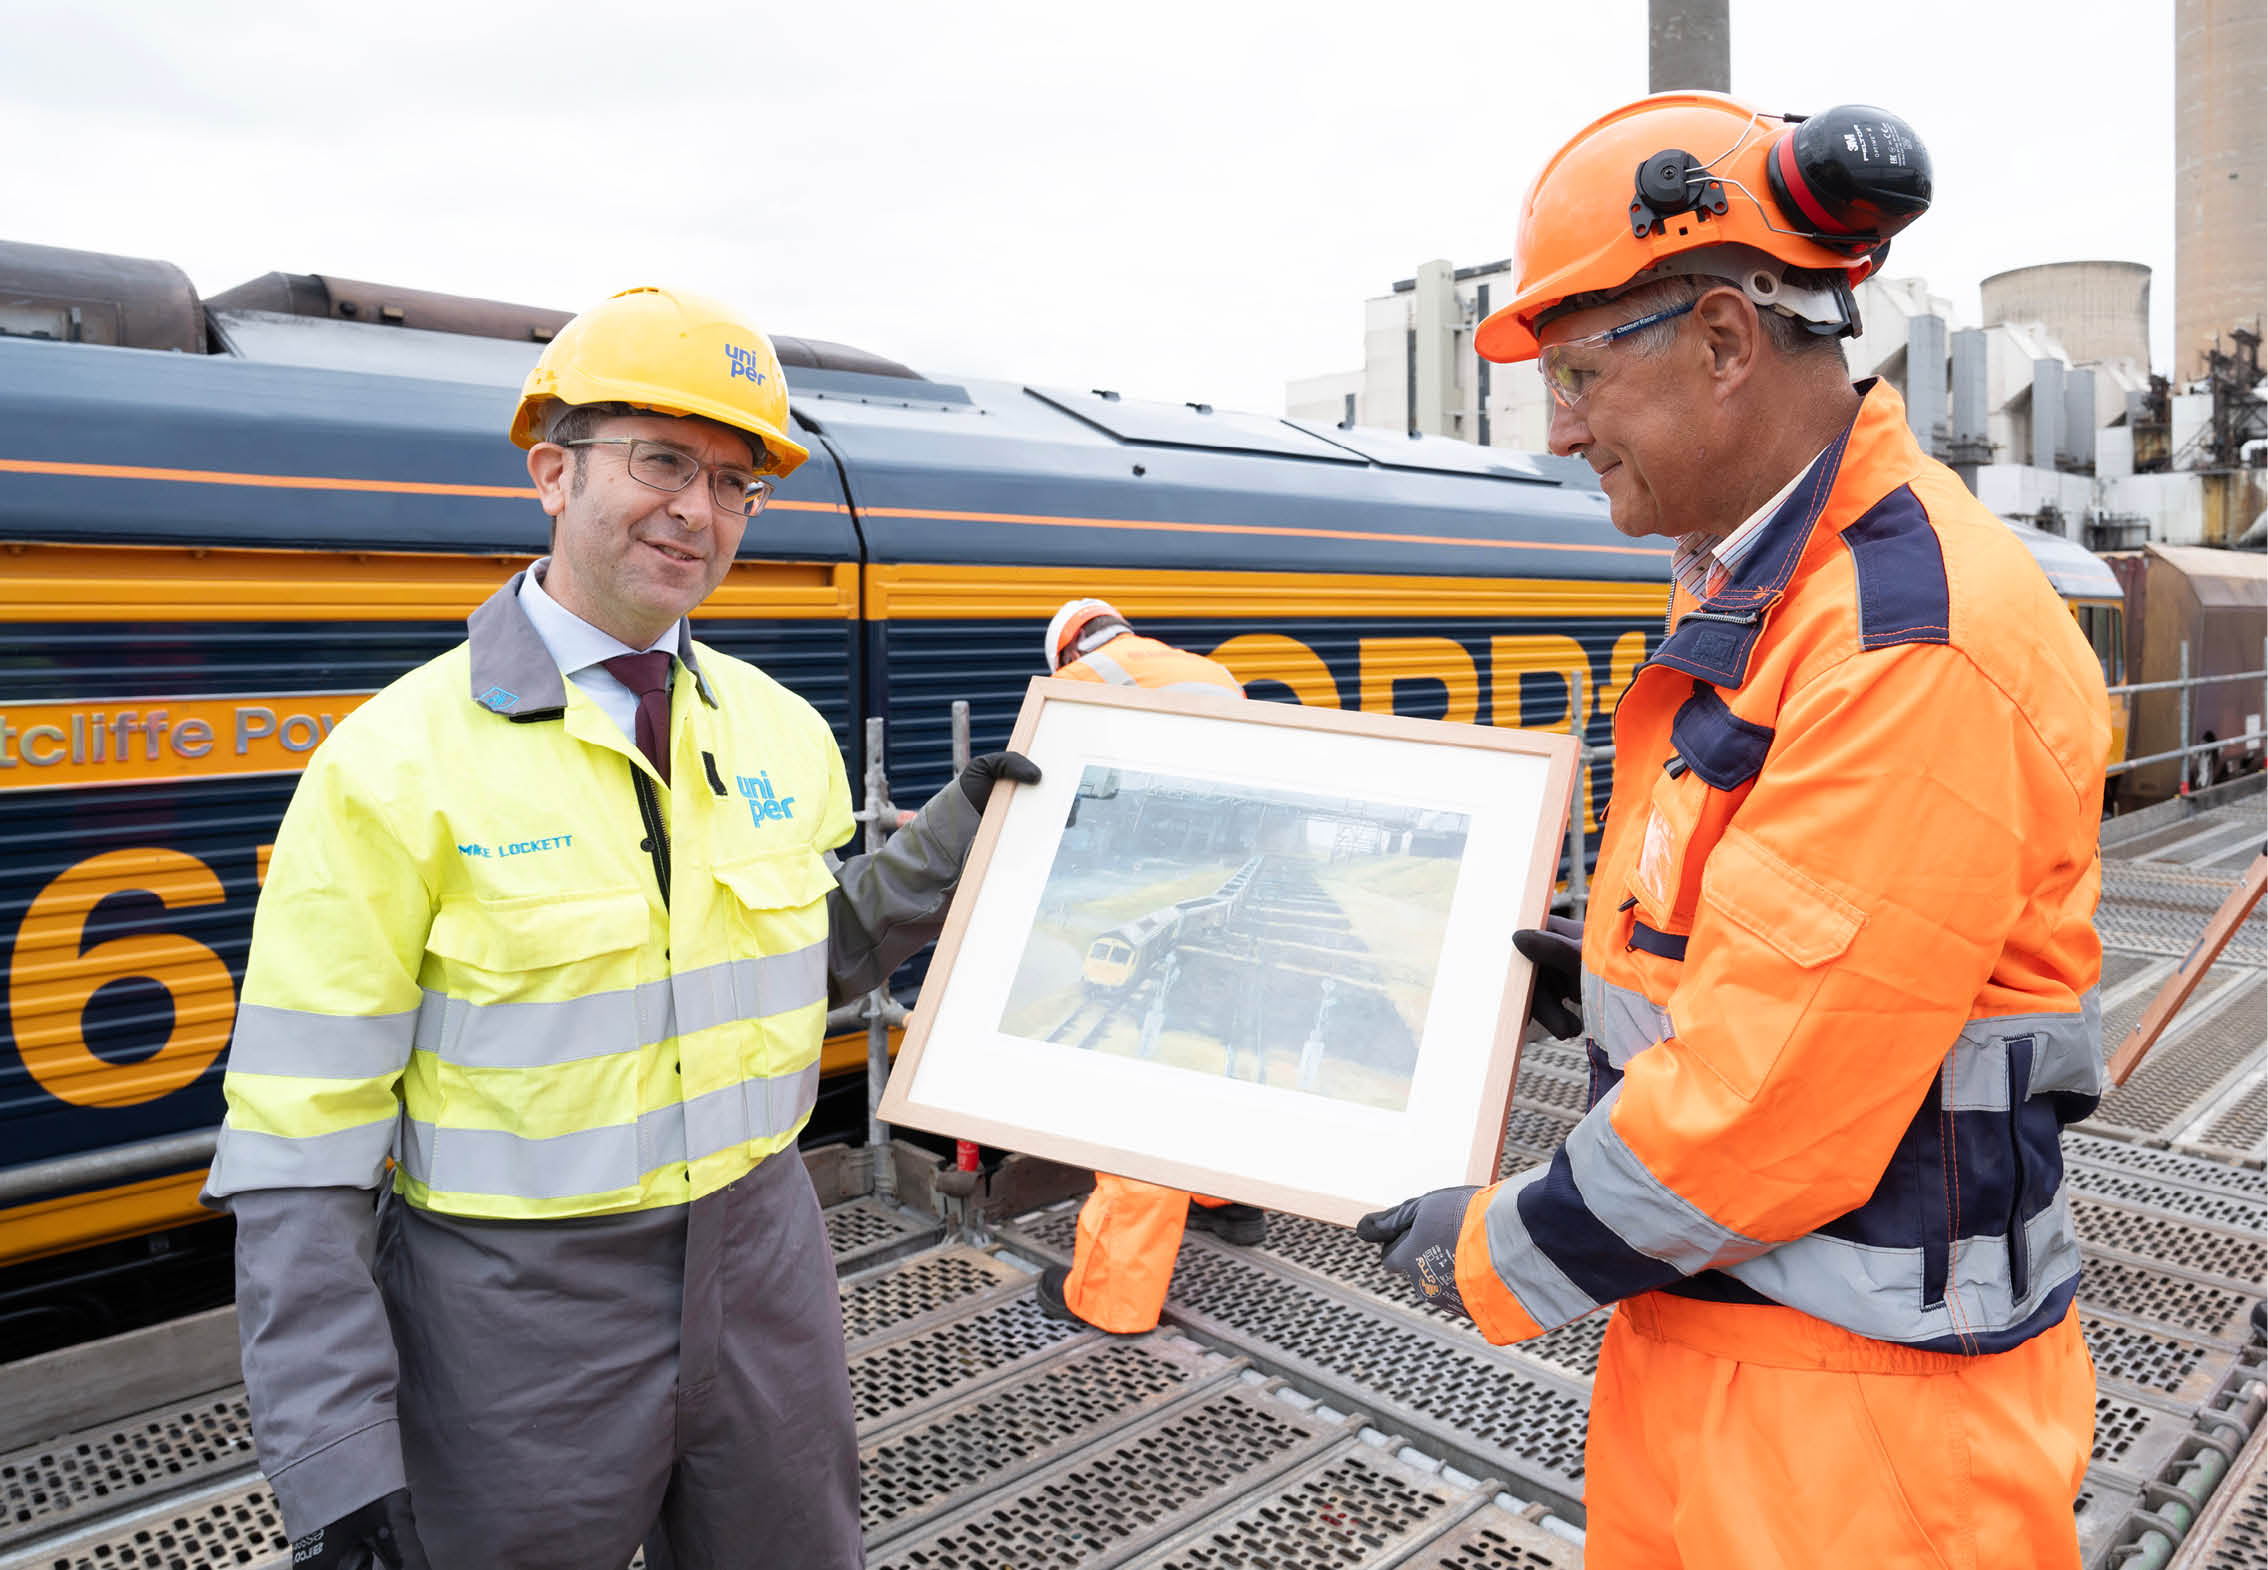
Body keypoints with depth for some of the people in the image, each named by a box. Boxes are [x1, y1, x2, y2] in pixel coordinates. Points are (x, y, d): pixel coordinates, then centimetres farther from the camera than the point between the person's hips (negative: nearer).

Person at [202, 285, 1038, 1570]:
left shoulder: (781, 730, 0)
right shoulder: (397, 766, -15)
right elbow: (297, 1146, -13)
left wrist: (960, 833, 1)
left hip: (764, 1267, 5)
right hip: (517, 1311, -4)